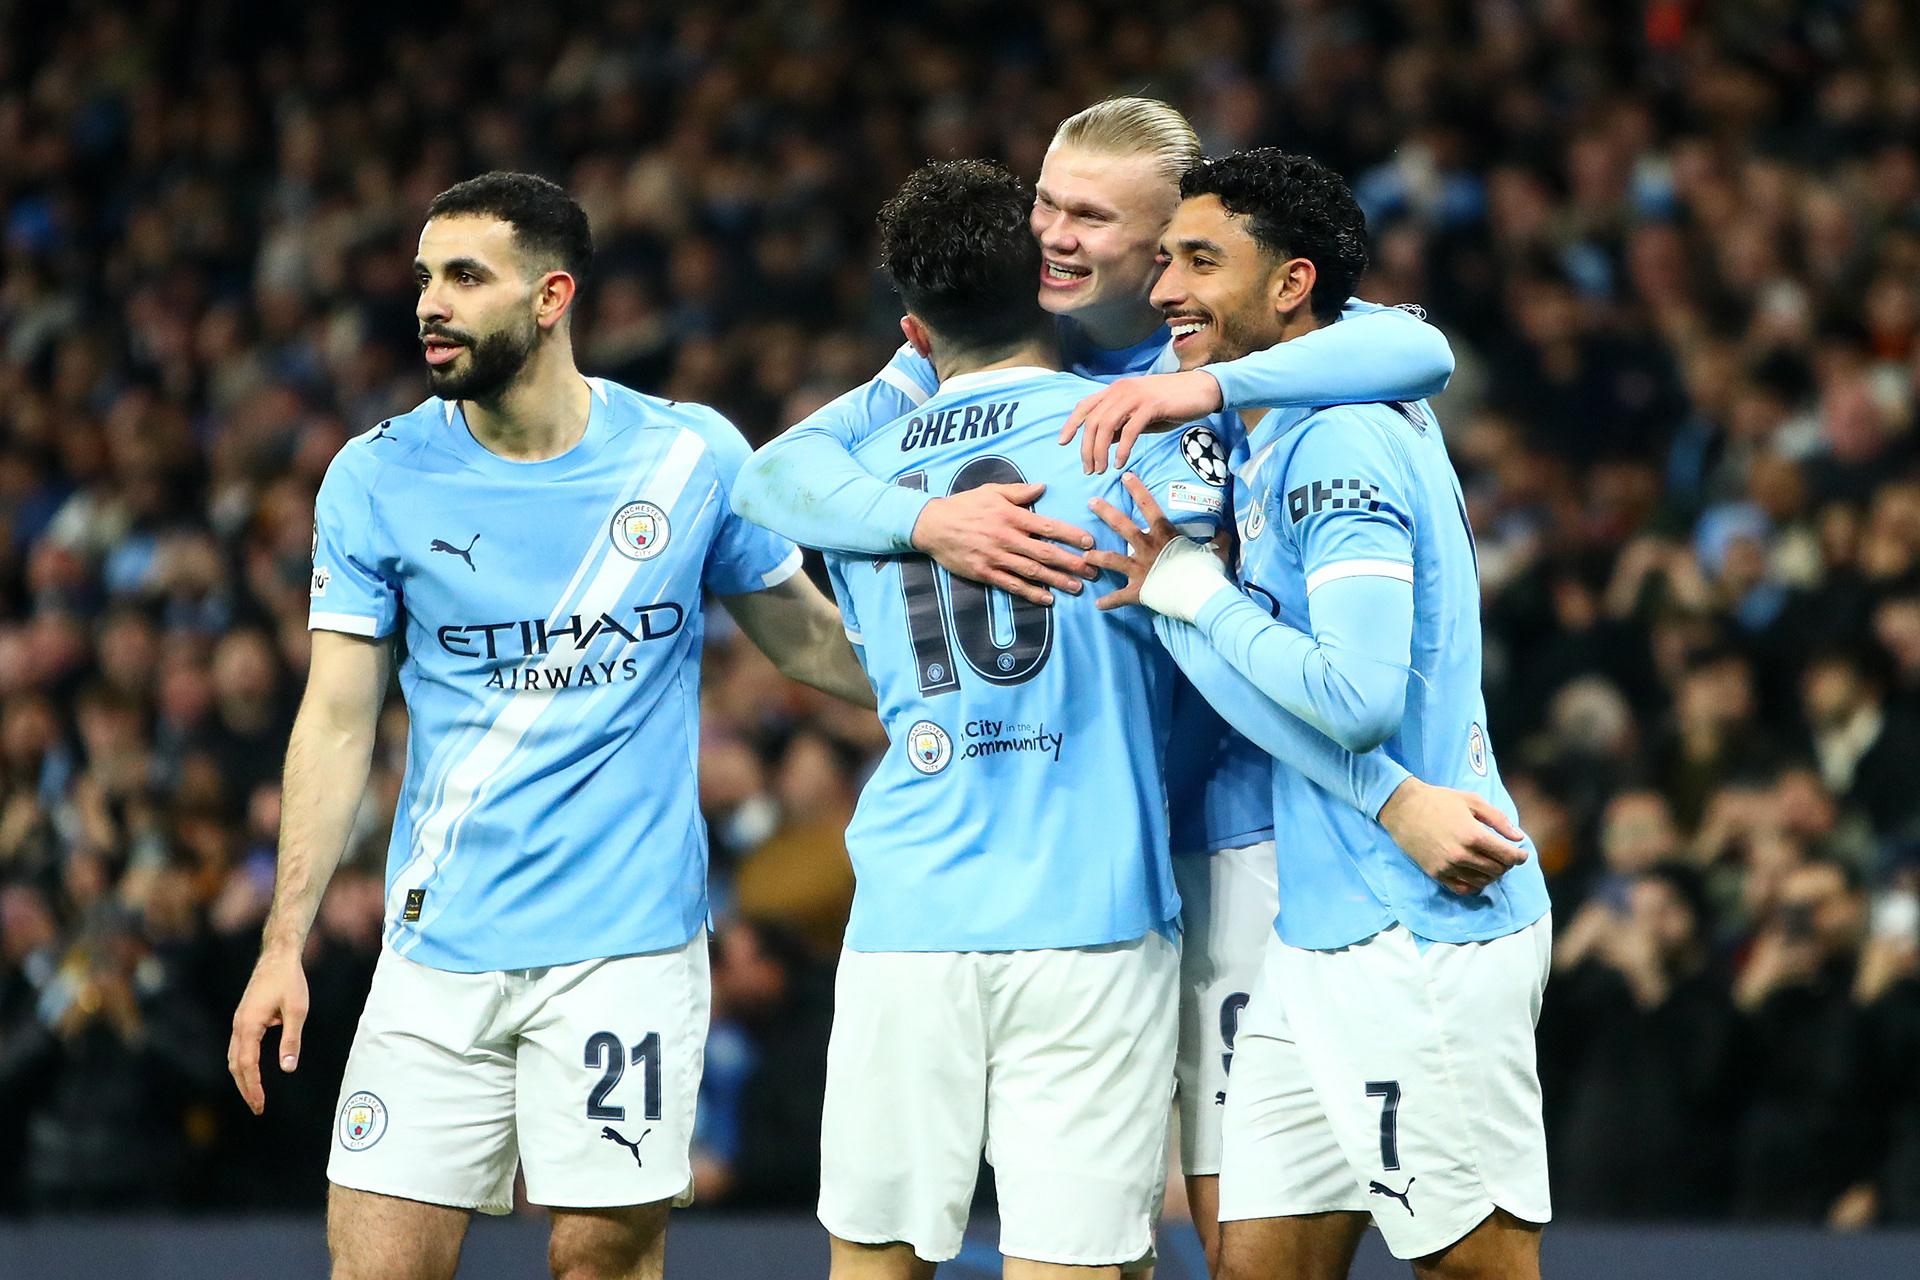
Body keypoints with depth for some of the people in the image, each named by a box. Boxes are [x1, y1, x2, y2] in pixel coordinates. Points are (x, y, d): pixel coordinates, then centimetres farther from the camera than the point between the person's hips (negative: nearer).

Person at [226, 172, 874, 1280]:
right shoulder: (378, 479, 1)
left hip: (628, 939, -1)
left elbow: (804, 637, 14)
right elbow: (338, 721, 2)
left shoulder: (693, 455, 0)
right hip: (439, 953, 1)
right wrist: (285, 944, -3)